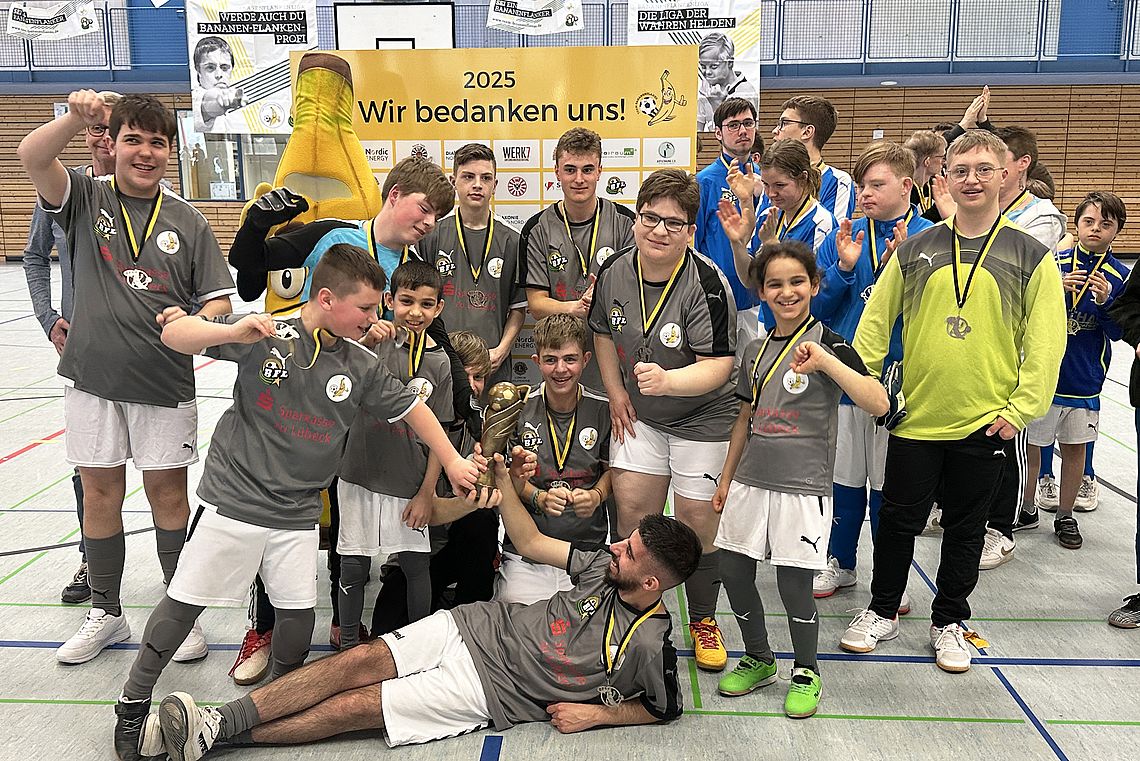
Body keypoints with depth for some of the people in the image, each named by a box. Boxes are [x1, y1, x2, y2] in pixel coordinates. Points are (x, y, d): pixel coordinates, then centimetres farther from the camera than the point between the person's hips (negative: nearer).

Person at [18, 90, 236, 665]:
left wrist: (193, 322, -20)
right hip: (92, 378, 1)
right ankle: (106, 613, 28)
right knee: (99, 492, 11)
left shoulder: (187, 222, 3)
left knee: (168, 492, 6)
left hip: (165, 383, -1)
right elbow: (30, 156, -15)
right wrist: (77, 118, -31)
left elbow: (219, 300, 1)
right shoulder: (86, 198, 3)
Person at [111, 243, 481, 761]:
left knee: (298, 613, 4)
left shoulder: (361, 368, 0)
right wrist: (234, 331, -32)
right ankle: (133, 704, 28)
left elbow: (410, 407, 9)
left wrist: (452, 462, 8)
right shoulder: (265, 335, -12)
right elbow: (174, 336, -12)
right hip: (234, 499, -3)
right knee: (183, 602, 7)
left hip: (298, 515, 3)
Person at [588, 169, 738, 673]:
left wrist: (666, 380, -43)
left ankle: (703, 622, 24)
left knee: (696, 522, 1)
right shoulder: (614, 271, -7)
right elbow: (604, 330, 10)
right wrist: (615, 393, 4)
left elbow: (717, 365, -27)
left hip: (703, 418, -4)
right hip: (638, 414, 4)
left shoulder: (706, 283, -23)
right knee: (631, 508, 2)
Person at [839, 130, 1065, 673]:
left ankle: (949, 621, 31)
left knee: (965, 527, 13)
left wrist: (1021, 408, -8)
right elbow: (875, 319, 6)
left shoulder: (1031, 256, 0)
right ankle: (882, 611, 29)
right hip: (915, 418, 1)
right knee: (898, 520, 10)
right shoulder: (915, 249, 3)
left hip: (986, 424, -1)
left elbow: (1047, 342, -2)